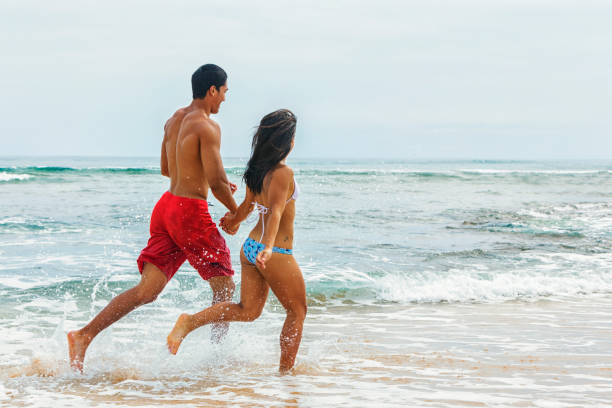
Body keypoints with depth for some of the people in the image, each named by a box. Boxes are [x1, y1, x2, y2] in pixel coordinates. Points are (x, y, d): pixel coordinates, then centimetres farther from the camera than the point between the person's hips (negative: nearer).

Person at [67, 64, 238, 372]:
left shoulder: (173, 120, 14)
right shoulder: (207, 127, -13)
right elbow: (216, 180, -19)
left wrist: (219, 184, 28)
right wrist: (235, 211, -1)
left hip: (166, 206, 8)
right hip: (191, 211, -8)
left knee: (147, 290, 3)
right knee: (224, 287, 9)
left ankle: (85, 335, -7)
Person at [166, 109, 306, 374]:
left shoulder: (255, 170, 7)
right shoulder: (283, 173, -18)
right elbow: (275, 212, -31)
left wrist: (235, 220, 41)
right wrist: (269, 247, -42)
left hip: (250, 247, 8)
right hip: (277, 254, -8)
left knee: (248, 310, 12)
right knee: (297, 311, 9)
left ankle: (190, 321, -3)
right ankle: (285, 371, 12)